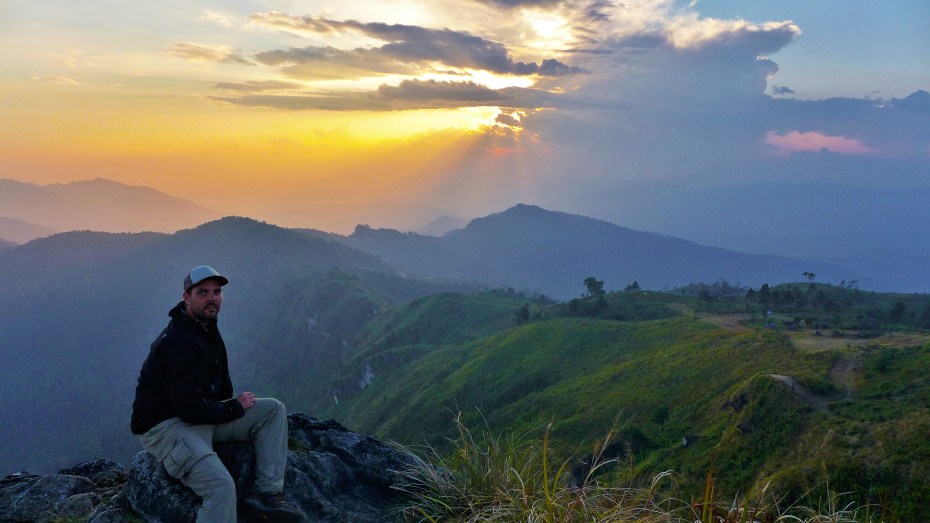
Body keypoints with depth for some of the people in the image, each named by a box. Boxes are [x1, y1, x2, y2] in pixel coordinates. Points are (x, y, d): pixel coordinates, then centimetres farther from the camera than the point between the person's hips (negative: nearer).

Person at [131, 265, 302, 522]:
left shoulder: (206, 326, 9)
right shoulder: (178, 342, -23)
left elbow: (220, 382, 20)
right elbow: (190, 408, -25)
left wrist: (229, 404, 1)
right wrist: (235, 408, -11)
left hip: (205, 414, 10)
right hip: (165, 426, -10)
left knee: (274, 410, -1)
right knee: (222, 486, -32)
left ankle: (267, 491, -7)